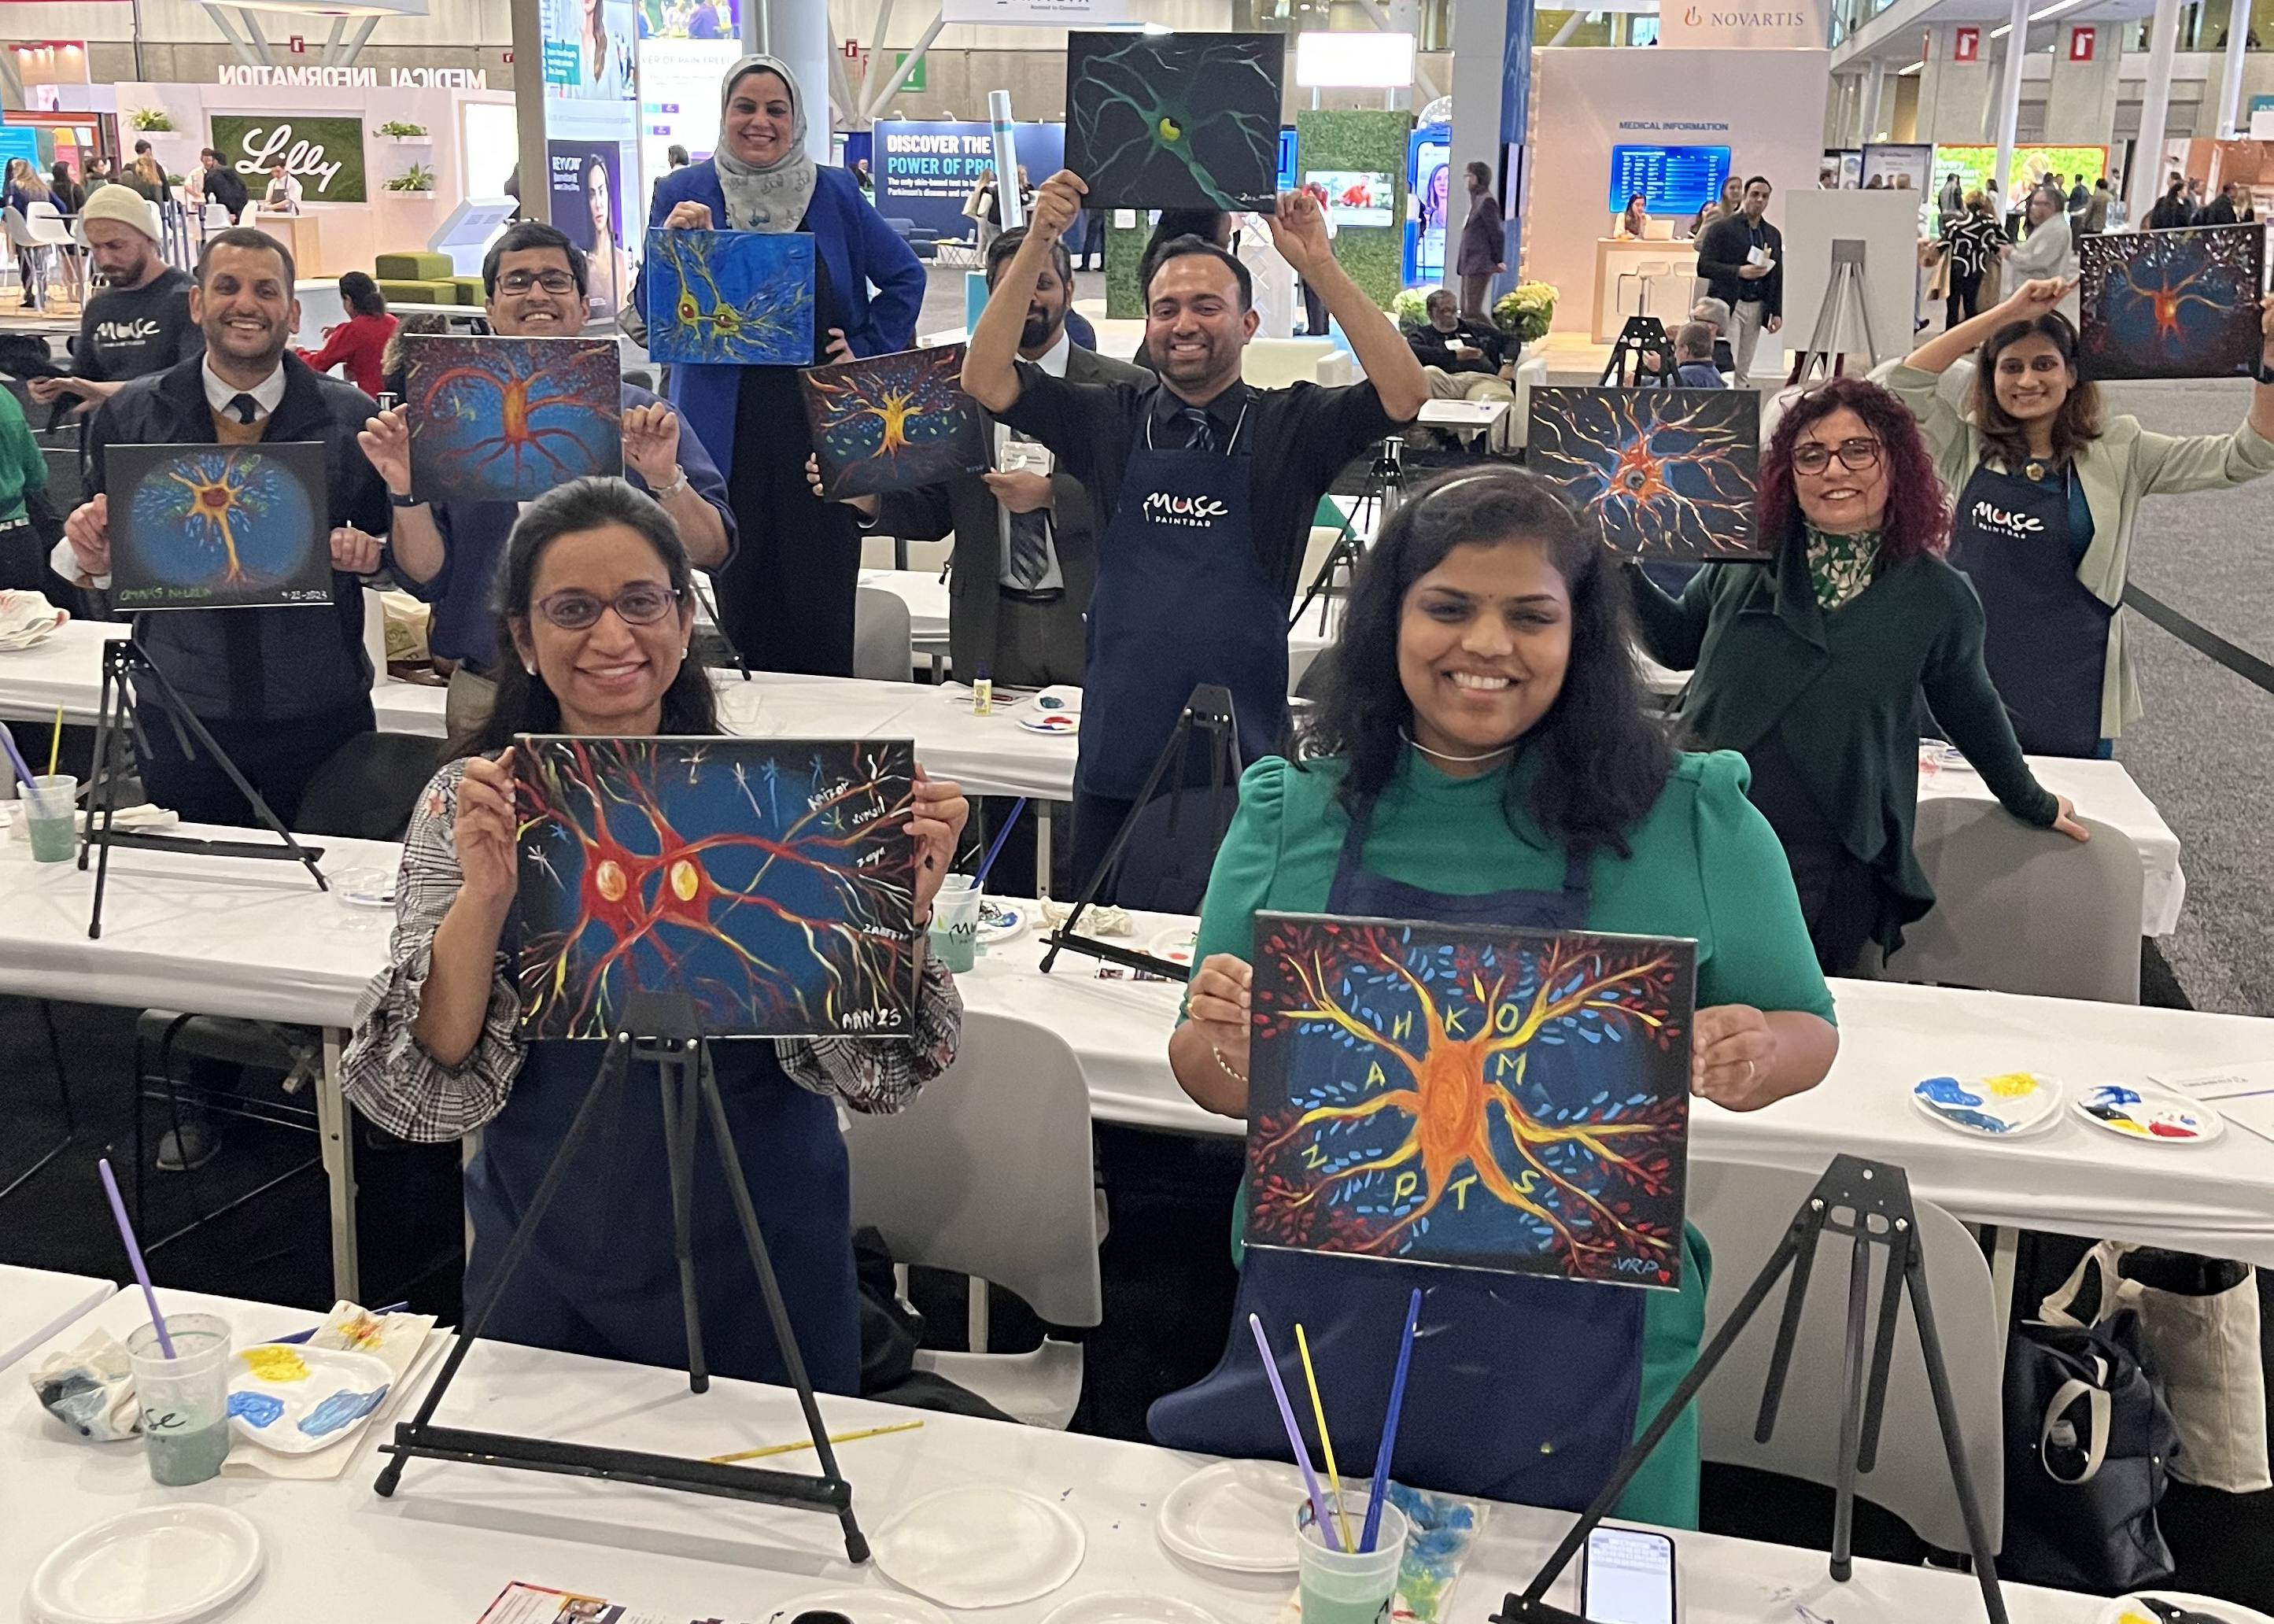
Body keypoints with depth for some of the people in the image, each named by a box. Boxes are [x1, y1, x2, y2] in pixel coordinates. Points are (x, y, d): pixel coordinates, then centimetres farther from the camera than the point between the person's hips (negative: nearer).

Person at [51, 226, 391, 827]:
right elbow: (97, 561, 6)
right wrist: (88, 552, -16)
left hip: (322, 716, -1)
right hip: (182, 718, 1)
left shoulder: (350, 417, 0)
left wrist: (370, 552, -16)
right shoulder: (130, 415, 2)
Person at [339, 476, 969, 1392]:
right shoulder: (468, 804, -6)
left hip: (759, 1270, 0)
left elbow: (865, 1072, -15)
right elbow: (427, 1090, -15)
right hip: (546, 1273, 1)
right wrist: (483, 897, -30)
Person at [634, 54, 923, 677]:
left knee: (822, 594, 2)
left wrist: (867, 350, 3)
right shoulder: (684, 193, 3)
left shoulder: (835, 193, 5)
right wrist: (672, 243, -17)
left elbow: (905, 276, 13)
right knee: (738, 590, 4)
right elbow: (650, 311, 0)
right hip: (728, 427, 0)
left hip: (819, 421, 0)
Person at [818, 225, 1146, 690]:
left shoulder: (1127, 388, -1)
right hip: (992, 630, 2)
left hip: (1091, 624, -2)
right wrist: (867, 495, -10)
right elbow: (935, 514, 8)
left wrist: (1050, 493, -20)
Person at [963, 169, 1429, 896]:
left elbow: (1404, 394, -15)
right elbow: (985, 380, -3)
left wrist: (1318, 266, -20)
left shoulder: (1290, 426, 1)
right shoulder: (1110, 421, 6)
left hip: (1243, 766, -2)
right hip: (1117, 761, 2)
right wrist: (1036, 246, -12)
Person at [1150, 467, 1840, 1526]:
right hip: (1321, 1330, 2)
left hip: (1574, 1360, -1)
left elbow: (1804, 1030, 3)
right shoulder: (1292, 813, -2)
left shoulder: (1691, 823, -6)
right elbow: (1211, 1079, 4)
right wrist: (1227, 1046, -19)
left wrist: (1750, 1060, -19)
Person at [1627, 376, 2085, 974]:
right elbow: (1678, 644, 15)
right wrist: (1624, 569, 1)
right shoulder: (1743, 557, 0)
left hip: (1833, 875, -1)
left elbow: (1971, 712, 14)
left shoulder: (1937, 595, -1)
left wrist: (2033, 805, 25)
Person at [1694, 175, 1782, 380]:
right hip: (1728, 305, -5)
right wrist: (1739, 271, -20)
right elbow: (1704, 266, -8)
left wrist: (1777, 312, 8)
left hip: (1756, 309, 5)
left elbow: (1777, 277, 17)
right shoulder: (1721, 228, -1)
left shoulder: (1773, 234, 15)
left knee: (1743, 371, 4)